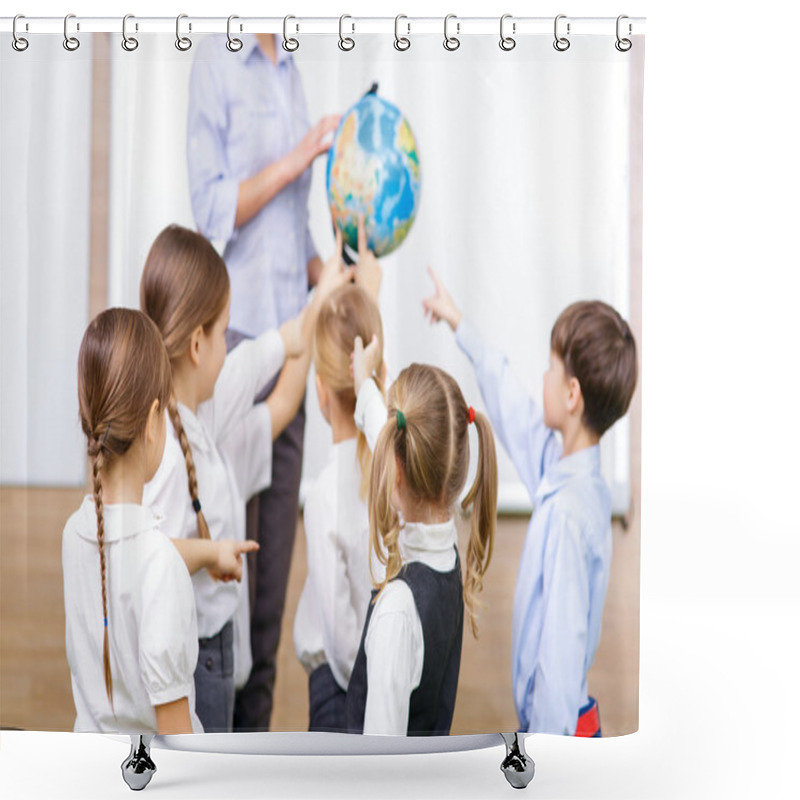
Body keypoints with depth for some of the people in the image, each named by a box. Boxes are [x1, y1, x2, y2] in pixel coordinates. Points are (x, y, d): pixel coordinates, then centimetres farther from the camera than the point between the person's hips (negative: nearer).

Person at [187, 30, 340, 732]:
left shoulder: (290, 71, 17)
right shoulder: (215, 62, -4)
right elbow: (213, 212, -11)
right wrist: (296, 159, -17)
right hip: (238, 328, -7)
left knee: (278, 543, 10)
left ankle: (258, 722, 20)